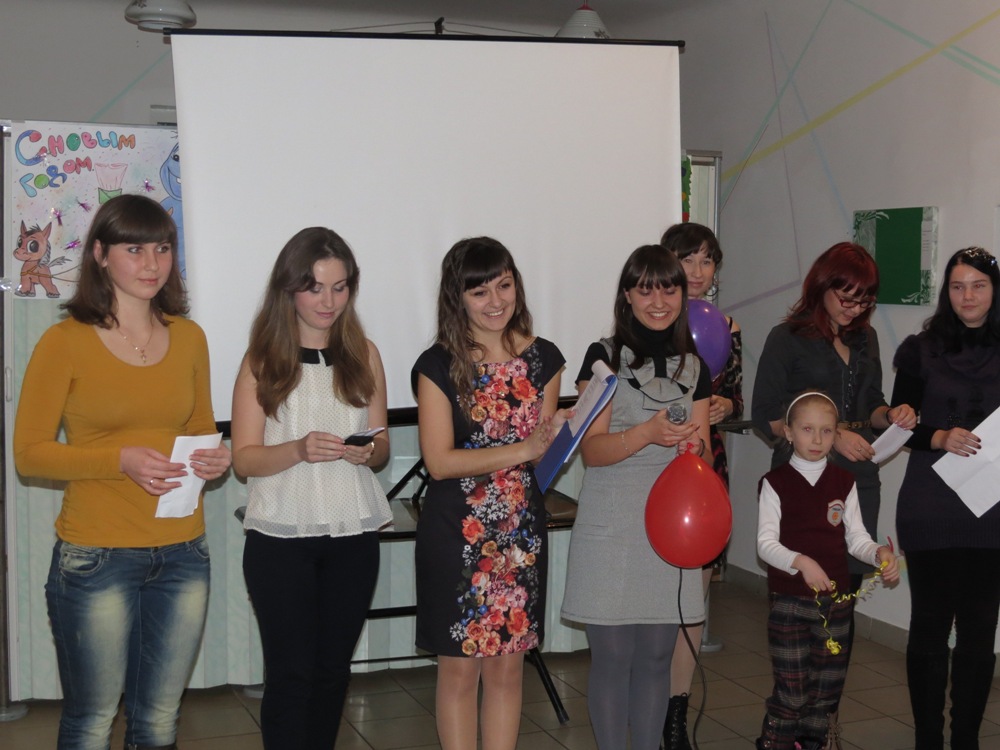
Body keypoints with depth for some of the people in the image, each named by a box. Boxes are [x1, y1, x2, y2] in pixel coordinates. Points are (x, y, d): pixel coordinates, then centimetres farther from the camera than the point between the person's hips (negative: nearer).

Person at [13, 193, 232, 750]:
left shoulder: (189, 338, 7)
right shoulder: (66, 342, -7)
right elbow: (29, 453, -6)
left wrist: (215, 459, -3)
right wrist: (121, 460, -19)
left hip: (183, 553, 4)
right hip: (97, 557, -4)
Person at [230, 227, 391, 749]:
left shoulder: (364, 355, 6)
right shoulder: (263, 360, -2)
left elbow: (381, 444, 11)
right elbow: (244, 458, -5)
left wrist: (368, 451, -12)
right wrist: (299, 450, -23)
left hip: (353, 534, 3)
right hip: (281, 535, -3)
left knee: (333, 667, 13)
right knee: (290, 672, 0)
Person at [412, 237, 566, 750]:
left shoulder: (543, 359, 4)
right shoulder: (438, 366, -8)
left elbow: (543, 454, 6)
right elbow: (439, 461, -14)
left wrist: (555, 439, -18)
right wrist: (524, 449, -21)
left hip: (521, 533, 3)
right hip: (456, 535, -3)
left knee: (508, 665, 11)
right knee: (460, 667, 6)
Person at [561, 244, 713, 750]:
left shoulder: (693, 367, 12)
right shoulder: (603, 357, -1)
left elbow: (702, 454, 14)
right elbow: (591, 449, -7)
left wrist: (694, 443, -8)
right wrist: (647, 433, -23)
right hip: (611, 527, -4)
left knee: (656, 656, 10)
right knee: (612, 656, 1)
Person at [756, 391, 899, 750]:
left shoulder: (844, 482, 6)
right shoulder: (776, 482, -5)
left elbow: (856, 538, 6)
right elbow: (766, 543, -11)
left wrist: (879, 554, -14)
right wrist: (801, 562, -28)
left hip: (836, 599, 4)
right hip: (789, 600, -4)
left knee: (827, 690, 12)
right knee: (791, 692, -3)